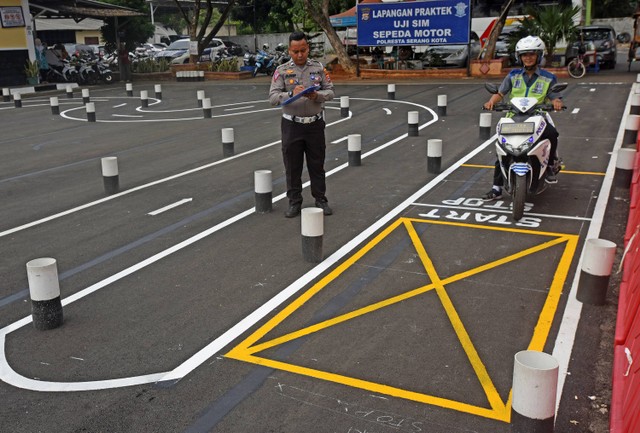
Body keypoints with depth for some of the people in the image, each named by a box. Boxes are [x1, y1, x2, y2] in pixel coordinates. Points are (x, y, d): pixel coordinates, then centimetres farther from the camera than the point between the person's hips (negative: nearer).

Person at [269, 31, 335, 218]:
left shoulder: (318, 67, 3)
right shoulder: (282, 70, -2)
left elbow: (330, 92, 2)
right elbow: (273, 97, -10)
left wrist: (317, 95, -20)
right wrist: (291, 94, -29)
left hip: (315, 124, 1)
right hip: (292, 124, -1)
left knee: (317, 164, 9)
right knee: (292, 166, 6)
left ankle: (320, 200, 21)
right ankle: (294, 202, 17)